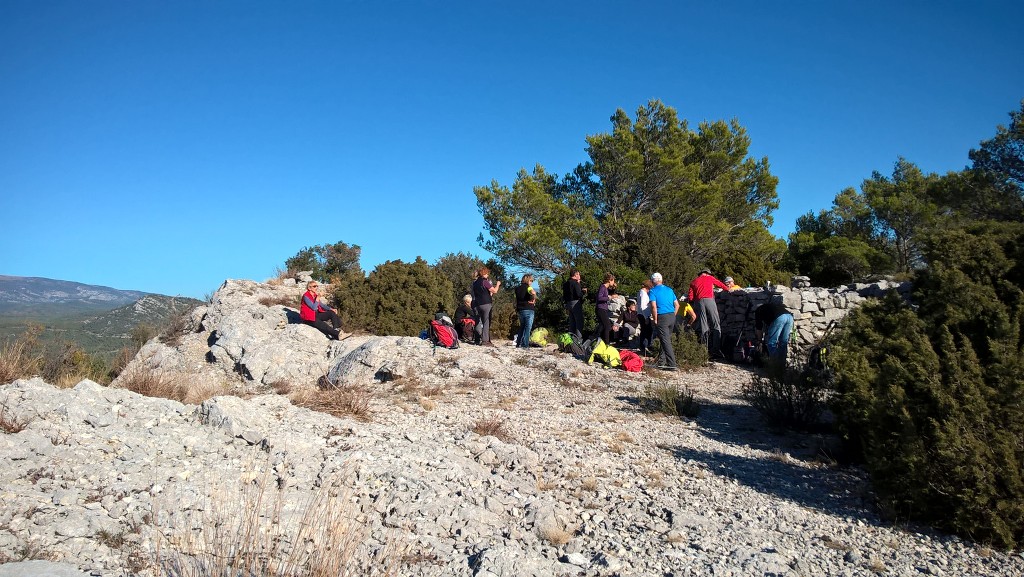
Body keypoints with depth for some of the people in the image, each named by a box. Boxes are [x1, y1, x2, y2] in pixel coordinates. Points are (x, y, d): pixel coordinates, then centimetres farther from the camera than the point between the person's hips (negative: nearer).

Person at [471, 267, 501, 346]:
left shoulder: (475, 282, 13)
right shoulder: (485, 281, -10)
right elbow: (494, 291, -10)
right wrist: (498, 284, 9)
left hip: (477, 304, 7)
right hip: (485, 304, -7)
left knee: (478, 322, 11)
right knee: (486, 322, -5)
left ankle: (478, 340, 12)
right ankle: (485, 340, -8)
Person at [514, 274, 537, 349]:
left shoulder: (518, 288, 14)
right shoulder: (528, 287, -8)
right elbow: (533, 292, -28)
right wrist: (534, 298, -10)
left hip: (520, 309, 7)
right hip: (528, 309, -7)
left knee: (522, 327, 17)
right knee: (528, 327, -5)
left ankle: (519, 343, 18)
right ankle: (525, 345, -10)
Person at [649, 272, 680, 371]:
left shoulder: (653, 291, -4)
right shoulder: (669, 290, 14)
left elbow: (653, 306, -15)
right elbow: (677, 305, 12)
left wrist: (655, 319, -8)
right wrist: (673, 316, 18)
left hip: (662, 317, -6)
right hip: (672, 316, 6)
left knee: (666, 341, -7)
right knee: (667, 339, 18)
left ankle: (672, 364, -13)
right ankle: (661, 361, 27)